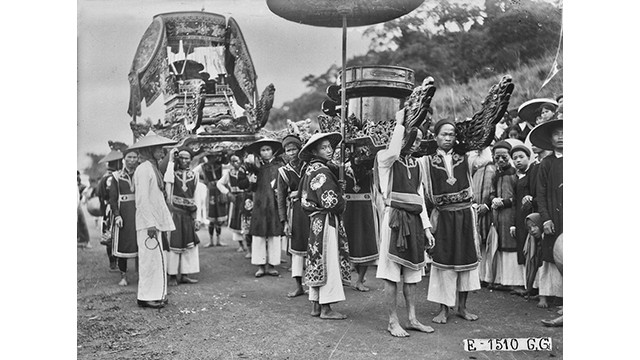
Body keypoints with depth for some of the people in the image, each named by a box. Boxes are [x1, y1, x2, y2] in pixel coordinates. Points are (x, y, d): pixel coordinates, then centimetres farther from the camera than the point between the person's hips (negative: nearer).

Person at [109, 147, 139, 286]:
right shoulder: (117, 176, 5)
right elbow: (112, 198, 3)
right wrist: (116, 215, -8)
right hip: (124, 213, -1)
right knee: (123, 244, 2)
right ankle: (123, 276, 13)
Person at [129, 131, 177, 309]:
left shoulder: (153, 168, 17)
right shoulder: (144, 169, -13)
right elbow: (142, 199, -19)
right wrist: (150, 223, -21)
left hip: (155, 221, 10)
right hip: (147, 222, -10)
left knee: (157, 259, 12)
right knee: (150, 258, -5)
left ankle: (156, 294, 20)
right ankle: (146, 297, 4)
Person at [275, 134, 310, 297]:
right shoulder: (284, 172, 5)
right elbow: (281, 198, 5)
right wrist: (284, 221, 0)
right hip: (295, 210, 1)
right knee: (296, 248, 2)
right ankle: (299, 286, 11)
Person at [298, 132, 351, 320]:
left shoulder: (310, 169, 12)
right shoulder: (322, 171, -17)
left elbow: (305, 199, 17)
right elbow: (331, 202, -23)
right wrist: (342, 205, -2)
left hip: (315, 220, 9)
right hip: (326, 221, -9)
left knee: (317, 261, 13)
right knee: (328, 262, -3)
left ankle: (315, 305, 21)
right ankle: (326, 308, 4)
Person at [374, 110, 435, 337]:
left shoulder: (416, 165, 16)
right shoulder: (385, 159, -3)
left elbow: (420, 198, 17)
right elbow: (393, 152, -29)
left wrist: (426, 228, 11)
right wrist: (399, 123, -17)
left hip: (414, 220, 7)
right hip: (394, 218, -6)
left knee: (412, 272, 11)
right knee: (392, 274, -1)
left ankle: (412, 319, 21)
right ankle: (393, 322, 9)